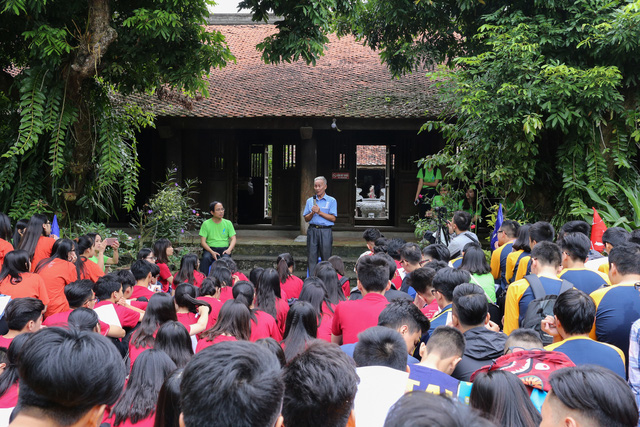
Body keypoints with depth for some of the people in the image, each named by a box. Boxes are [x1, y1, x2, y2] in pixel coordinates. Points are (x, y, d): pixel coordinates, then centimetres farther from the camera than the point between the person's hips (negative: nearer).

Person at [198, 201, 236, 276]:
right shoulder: (206, 224, 3)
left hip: (224, 248, 1)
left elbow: (233, 239, 6)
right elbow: (203, 242, -2)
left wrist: (229, 249, -15)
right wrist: (212, 252, -18)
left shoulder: (228, 223, 9)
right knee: (206, 258, -33)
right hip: (210, 248, -1)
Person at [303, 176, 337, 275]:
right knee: (312, 257, 1)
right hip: (312, 230, 3)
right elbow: (306, 219, 12)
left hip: (325, 231, -3)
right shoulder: (310, 201, 15)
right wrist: (312, 213, -8)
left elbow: (333, 218, -5)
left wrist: (319, 212, -11)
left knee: (326, 257, -2)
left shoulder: (331, 201, 4)